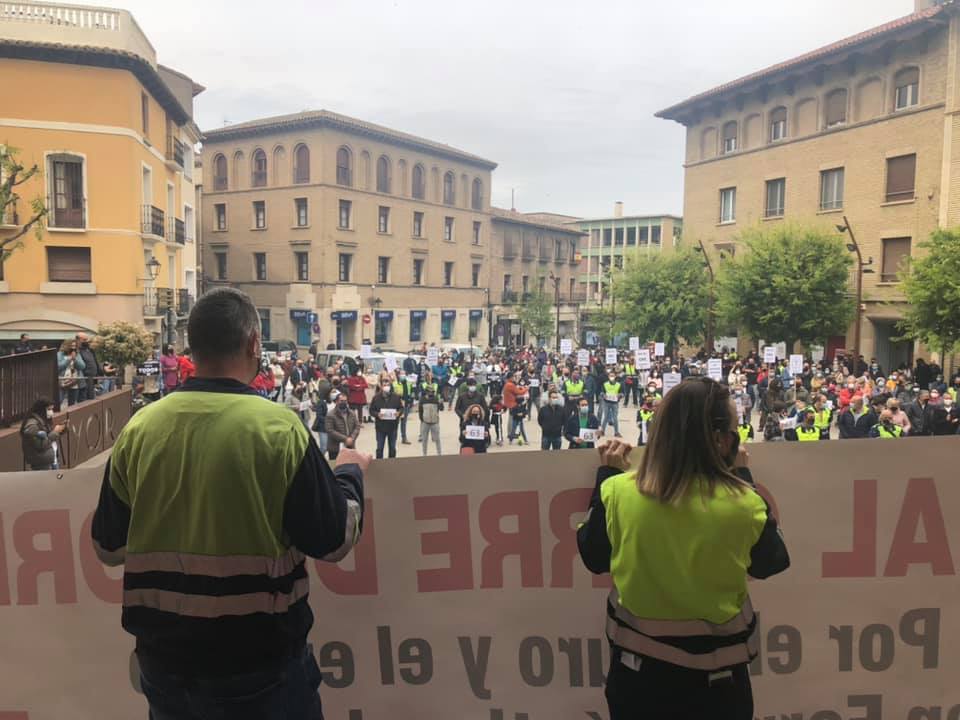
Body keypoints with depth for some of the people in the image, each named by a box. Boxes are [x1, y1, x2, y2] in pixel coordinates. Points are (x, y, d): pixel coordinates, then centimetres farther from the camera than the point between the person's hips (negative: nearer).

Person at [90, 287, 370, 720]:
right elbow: (334, 541, -11)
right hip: (258, 657, -3)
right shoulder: (278, 428, -18)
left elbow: (108, 546, 6)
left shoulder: (138, 427, -6)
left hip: (163, 655, 4)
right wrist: (350, 473, 5)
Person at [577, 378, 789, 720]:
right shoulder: (741, 504, -20)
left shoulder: (618, 492, -17)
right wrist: (743, 477, 6)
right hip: (715, 671, -1)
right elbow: (770, 563, 2)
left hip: (636, 665, 1)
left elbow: (593, 558, 1)